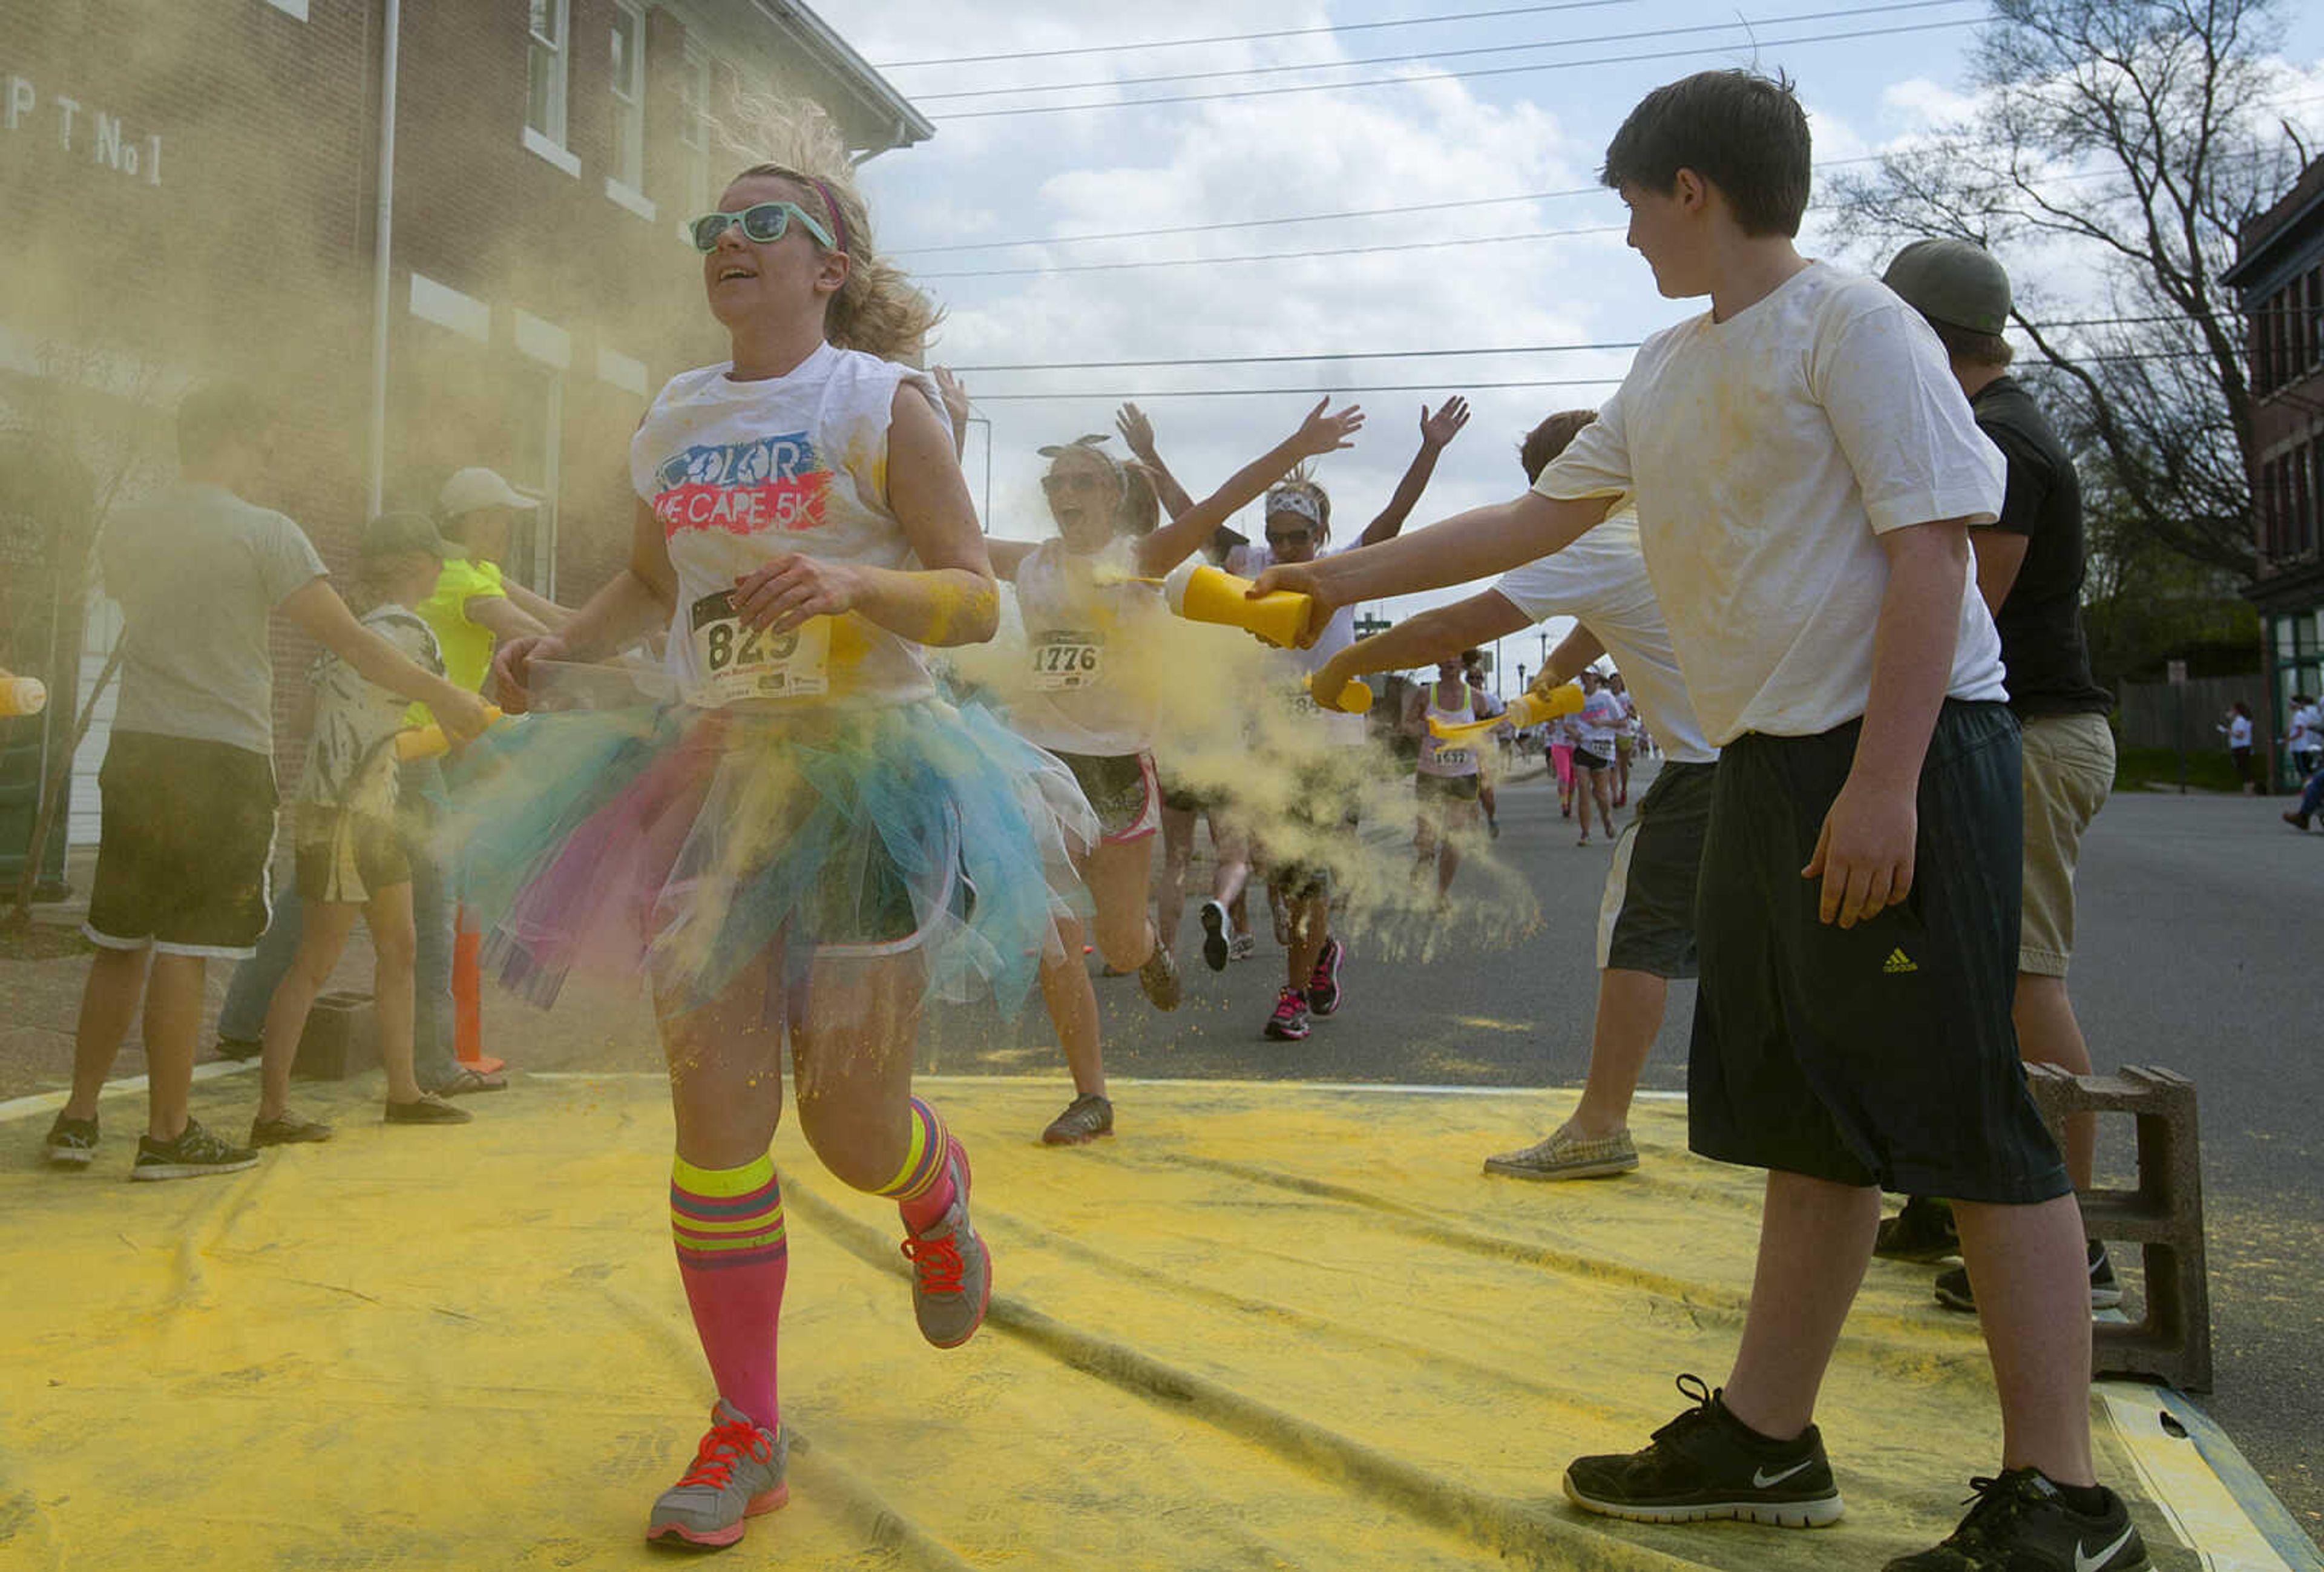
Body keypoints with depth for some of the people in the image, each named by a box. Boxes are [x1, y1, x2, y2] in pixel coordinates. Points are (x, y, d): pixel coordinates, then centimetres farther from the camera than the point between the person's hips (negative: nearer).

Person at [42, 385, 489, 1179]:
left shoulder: (123, 532, 9)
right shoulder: (265, 533, -8)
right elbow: (350, 641, -13)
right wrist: (442, 696, -7)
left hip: (134, 752, 5)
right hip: (223, 757, -5)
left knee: (118, 942, 16)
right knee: (183, 949, -1)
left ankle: (78, 1116, 21)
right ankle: (167, 1134, 7)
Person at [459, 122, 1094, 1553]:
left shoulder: (883, 403, -4)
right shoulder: (675, 419, 11)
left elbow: (977, 600, -9)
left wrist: (852, 582, -28)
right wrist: (556, 646, 4)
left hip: (866, 772, -4)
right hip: (711, 774, 4)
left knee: (852, 1128, 1)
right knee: (716, 1121, 0)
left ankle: (939, 1199, 41)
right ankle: (747, 1435, 16)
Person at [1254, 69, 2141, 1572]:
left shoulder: (1852, 323, -7)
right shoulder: (1668, 373, 18)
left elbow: (1933, 548, -14)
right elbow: (1533, 520, 24)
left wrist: (1884, 782, -21)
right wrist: (1346, 580, 24)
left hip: (1904, 752, -8)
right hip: (1768, 768, 8)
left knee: (1965, 1118, -5)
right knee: (1809, 1117, 12)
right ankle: (1767, 1437, 21)